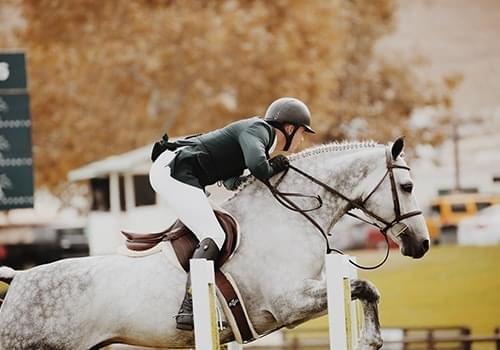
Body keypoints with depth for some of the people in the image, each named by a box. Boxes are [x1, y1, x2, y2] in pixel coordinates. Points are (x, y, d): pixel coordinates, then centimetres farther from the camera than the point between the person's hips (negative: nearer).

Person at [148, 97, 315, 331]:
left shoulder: (258, 131, 23)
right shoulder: (257, 129, -6)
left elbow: (231, 181, 27)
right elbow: (257, 165, -27)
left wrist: (274, 168, 14)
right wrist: (270, 171, -3)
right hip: (174, 169, -11)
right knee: (213, 237, -18)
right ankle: (188, 310, -28)